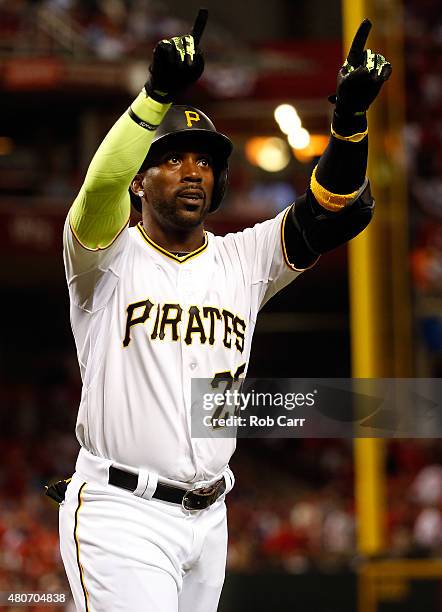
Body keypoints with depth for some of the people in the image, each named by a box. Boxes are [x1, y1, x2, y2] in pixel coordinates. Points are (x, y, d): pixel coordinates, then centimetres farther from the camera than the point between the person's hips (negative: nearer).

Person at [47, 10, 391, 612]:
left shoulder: (242, 261, 11)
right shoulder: (110, 256, -1)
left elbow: (335, 211, -1)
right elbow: (100, 188, -23)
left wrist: (350, 115, -17)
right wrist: (159, 93, -36)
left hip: (207, 517, 5)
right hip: (120, 512, -5)